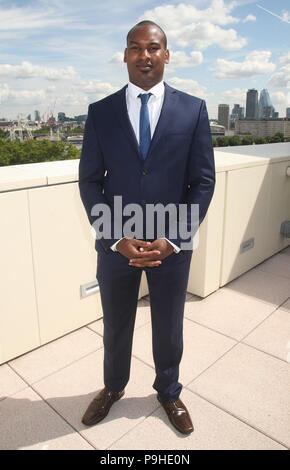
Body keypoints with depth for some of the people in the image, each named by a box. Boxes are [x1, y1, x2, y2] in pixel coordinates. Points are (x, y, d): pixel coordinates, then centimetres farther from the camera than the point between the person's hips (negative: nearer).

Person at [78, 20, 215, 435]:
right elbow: (90, 181, -1)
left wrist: (172, 240, -12)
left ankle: (169, 391, 47)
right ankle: (113, 387, 49)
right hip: (116, 244, 1)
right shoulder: (100, 112, 0)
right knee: (115, 326, 19)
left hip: (172, 245, 0)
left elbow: (203, 181, -3)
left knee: (169, 329, 18)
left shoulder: (193, 110, -2)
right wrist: (117, 239, -11)